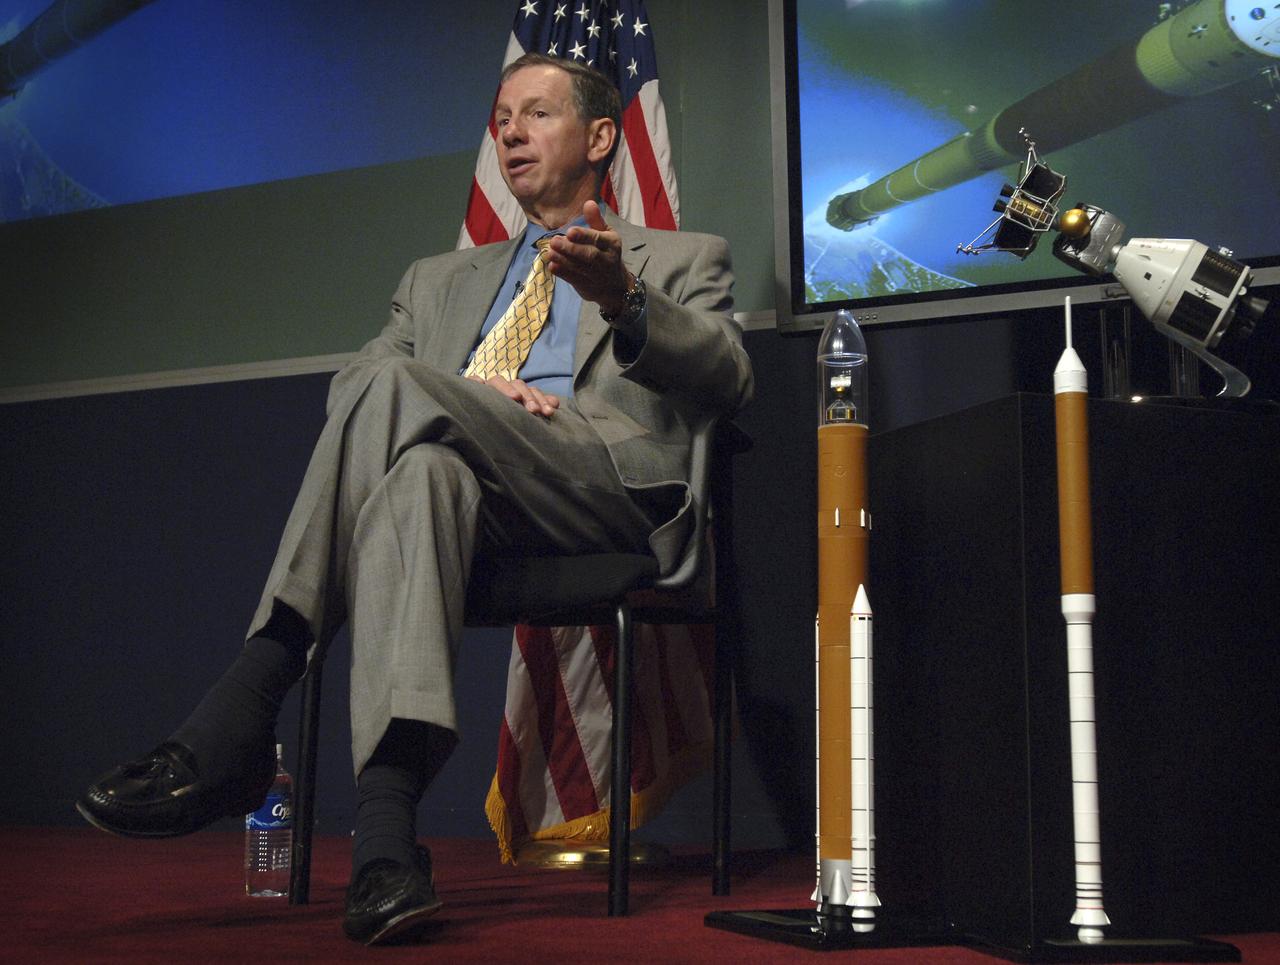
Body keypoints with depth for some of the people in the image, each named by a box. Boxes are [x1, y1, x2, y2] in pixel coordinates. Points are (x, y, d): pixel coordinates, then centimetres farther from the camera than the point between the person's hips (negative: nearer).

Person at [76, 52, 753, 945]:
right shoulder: (442, 279, 33)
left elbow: (728, 383, 1)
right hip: (461, 485, 3)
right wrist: (459, 396, -6)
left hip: (606, 482, -3)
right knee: (423, 469, -35)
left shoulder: (683, 261, 23)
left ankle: (237, 726, -32)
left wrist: (623, 300, -19)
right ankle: (386, 835, -45)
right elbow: (347, 390, 16)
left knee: (391, 386, -28)